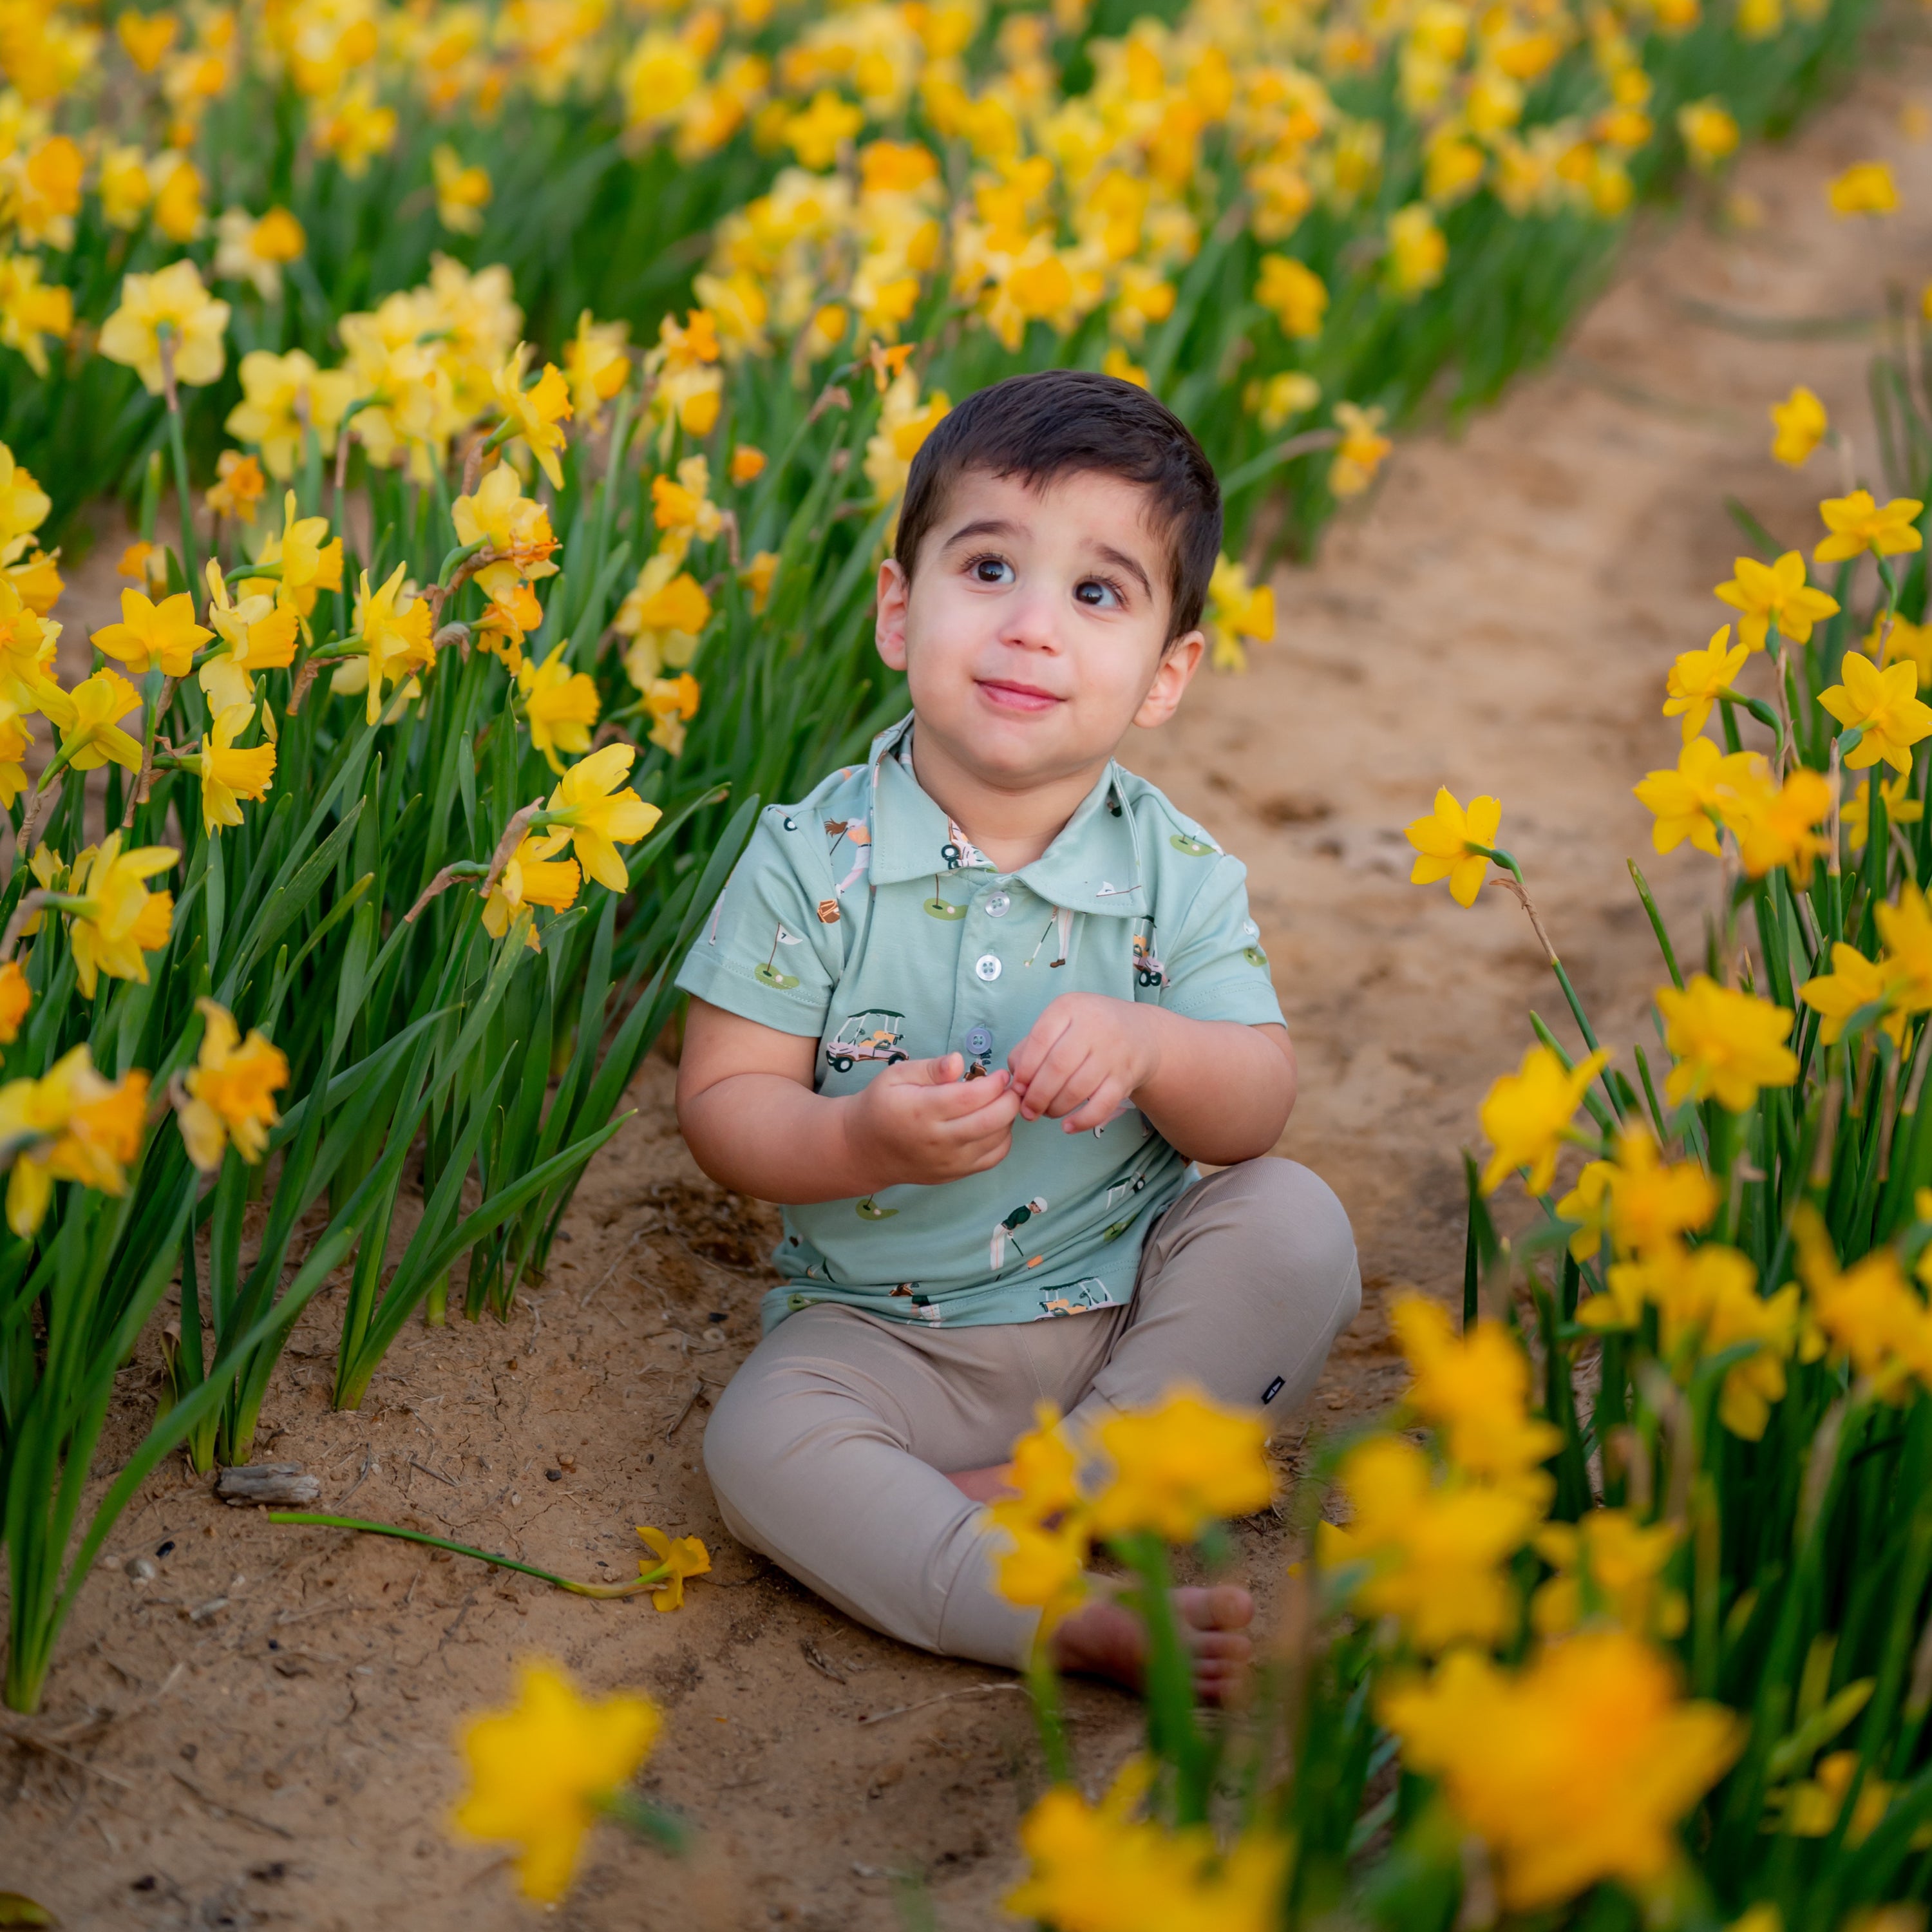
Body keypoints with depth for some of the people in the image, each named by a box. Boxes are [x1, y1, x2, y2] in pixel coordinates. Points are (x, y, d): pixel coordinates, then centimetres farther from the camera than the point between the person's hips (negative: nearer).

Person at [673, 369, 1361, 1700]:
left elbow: (1261, 1108, -9)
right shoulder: (813, 860, -9)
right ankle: (1067, 1613, -31)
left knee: (1297, 1227, -22)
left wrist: (1151, 1049, -30)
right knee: (761, 1444, -26)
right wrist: (862, 1141, -29)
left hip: (1132, 1312, 2)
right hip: (887, 1333, -1)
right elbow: (723, 1100, -9)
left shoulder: (1179, 876, -5)